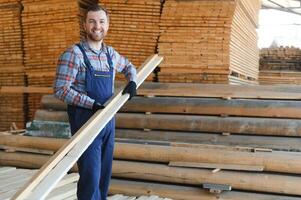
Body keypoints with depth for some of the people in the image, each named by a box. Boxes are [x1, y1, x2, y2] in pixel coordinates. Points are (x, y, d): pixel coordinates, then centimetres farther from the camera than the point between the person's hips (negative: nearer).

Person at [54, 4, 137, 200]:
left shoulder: (111, 53, 8)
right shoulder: (74, 54, -11)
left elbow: (128, 66, 28)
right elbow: (60, 89, -15)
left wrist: (132, 82, 7)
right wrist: (92, 104, -23)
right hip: (85, 120, -6)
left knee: (105, 173, 14)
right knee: (91, 175, -7)